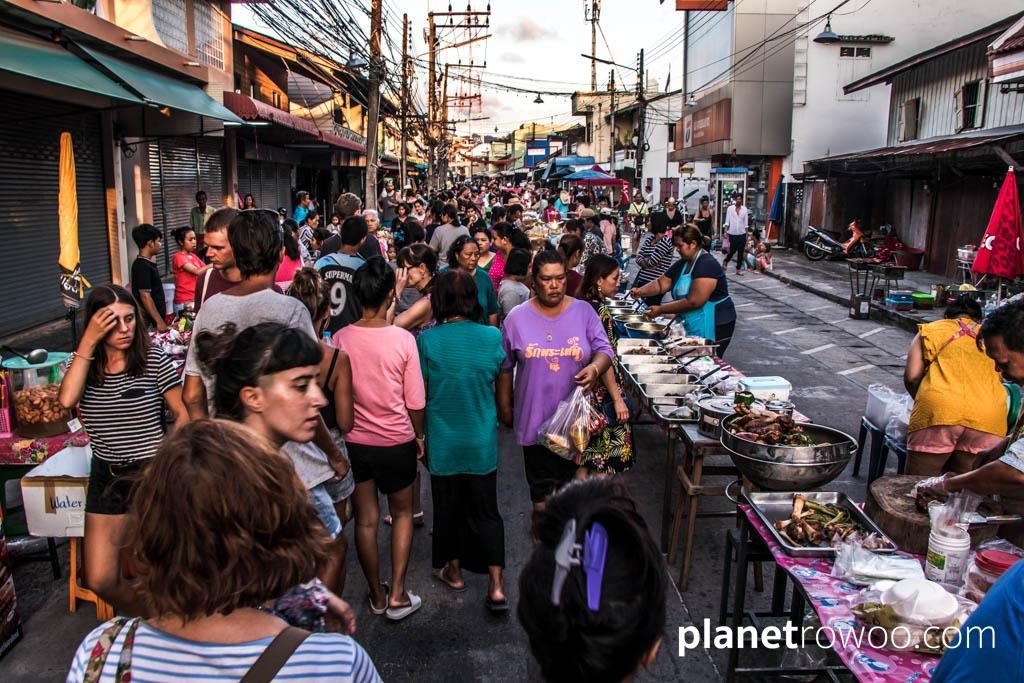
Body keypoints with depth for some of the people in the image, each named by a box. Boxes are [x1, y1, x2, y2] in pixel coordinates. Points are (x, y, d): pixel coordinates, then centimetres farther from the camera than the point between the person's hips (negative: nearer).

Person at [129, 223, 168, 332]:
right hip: (151, 322, -9)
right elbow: (145, 296, -22)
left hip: (154, 318, 9)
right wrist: (159, 321, -23)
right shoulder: (142, 266, -18)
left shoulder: (148, 263, 10)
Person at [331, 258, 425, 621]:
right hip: (397, 441, -2)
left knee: (365, 520, 15)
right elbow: (415, 401, -10)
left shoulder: (339, 339, -10)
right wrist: (419, 435, 7)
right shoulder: (403, 339, -15)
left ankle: (377, 594, 29)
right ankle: (397, 595, 18)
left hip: (354, 441, 2)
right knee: (402, 514, 19)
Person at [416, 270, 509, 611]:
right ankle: (496, 587, 6)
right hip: (482, 439, 1)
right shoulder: (492, 336, -10)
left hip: (443, 439, -1)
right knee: (485, 510, 11)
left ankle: (454, 570, 35)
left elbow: (421, 394, -6)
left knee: (448, 506, 18)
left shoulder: (427, 340, -15)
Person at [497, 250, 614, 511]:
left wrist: (595, 367, -27)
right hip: (534, 416, 0)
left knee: (570, 474, 15)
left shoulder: (584, 311, -3)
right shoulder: (517, 317, -3)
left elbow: (604, 350, -5)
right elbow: (505, 367, 4)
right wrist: (504, 404, 7)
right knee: (539, 477, 12)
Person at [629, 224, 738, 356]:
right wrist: (640, 291, -11)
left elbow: (693, 302, -27)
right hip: (691, 328, 8)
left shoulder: (707, 265, -20)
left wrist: (661, 309, -24)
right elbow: (661, 283, 8)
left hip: (714, 328, -8)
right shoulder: (682, 264, 8)